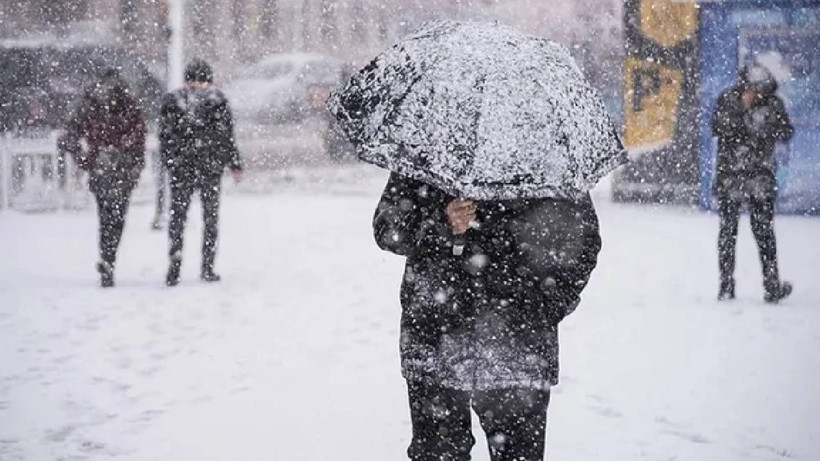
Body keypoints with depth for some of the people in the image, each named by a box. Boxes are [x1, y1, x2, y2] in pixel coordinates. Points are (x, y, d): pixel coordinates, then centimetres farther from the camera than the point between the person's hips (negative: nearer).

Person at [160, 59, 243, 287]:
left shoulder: (172, 101, 3)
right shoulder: (217, 101, -2)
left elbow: (165, 137, 4)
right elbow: (227, 136, -2)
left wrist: (170, 163, 13)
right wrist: (235, 164, 5)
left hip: (181, 168, 1)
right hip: (211, 167, -1)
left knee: (177, 216, 6)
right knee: (211, 216, 10)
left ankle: (174, 267, -7)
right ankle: (207, 267, 8)